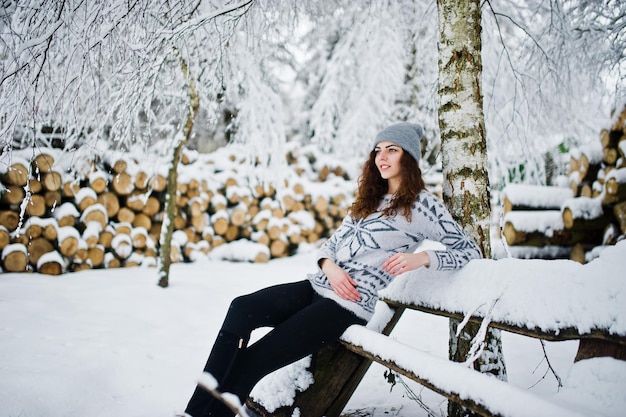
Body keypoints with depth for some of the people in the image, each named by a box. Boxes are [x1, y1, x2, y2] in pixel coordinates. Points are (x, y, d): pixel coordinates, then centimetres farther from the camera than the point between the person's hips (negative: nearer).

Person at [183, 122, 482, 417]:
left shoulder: (423, 204, 0)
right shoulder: (369, 198, 20)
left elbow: (470, 252, -1)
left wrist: (423, 258, -18)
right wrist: (329, 266, -5)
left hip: (351, 305, -7)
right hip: (320, 285, 7)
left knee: (252, 361, -18)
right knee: (242, 309, -17)